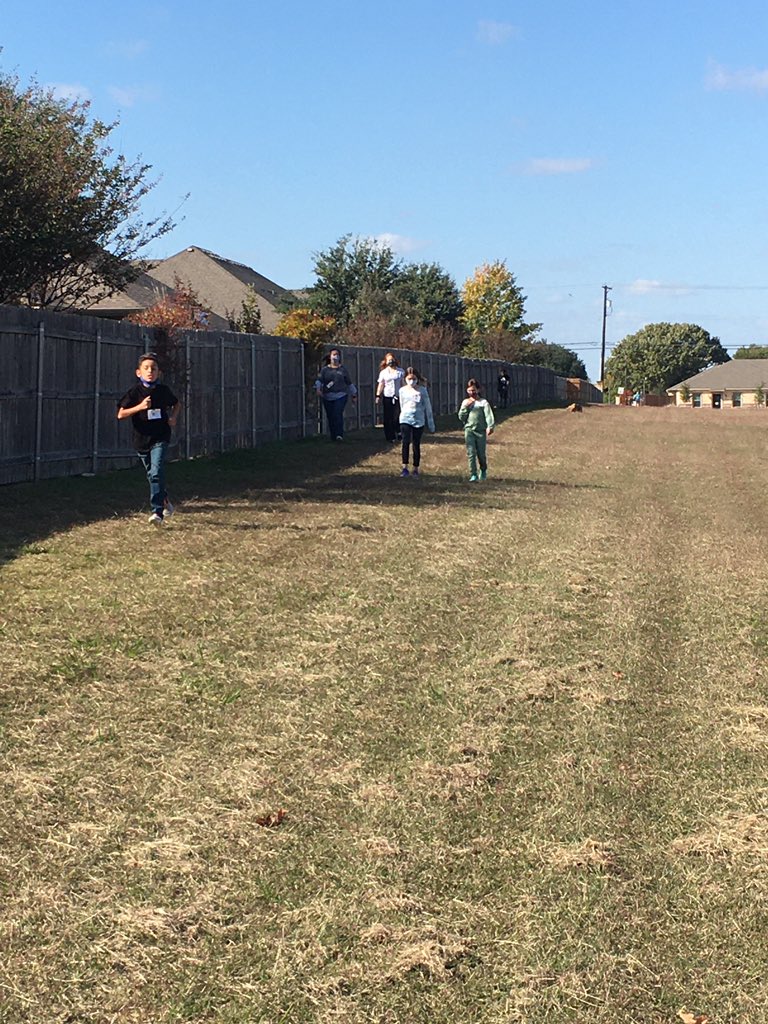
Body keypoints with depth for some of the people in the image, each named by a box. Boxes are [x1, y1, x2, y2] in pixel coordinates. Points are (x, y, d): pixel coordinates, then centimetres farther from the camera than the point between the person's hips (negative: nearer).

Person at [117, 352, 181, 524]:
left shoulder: (163, 390, 1)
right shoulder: (135, 392, -6)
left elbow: (177, 404, 21)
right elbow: (120, 414, -12)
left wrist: (173, 417, 2)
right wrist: (139, 407, -24)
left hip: (160, 439, -1)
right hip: (141, 439, 1)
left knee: (156, 473, -17)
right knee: (151, 475, 14)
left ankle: (157, 512, -18)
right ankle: (165, 501, 38)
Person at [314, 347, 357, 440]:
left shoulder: (342, 369, 10)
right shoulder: (325, 369, 8)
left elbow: (349, 383, 17)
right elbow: (319, 380, -4)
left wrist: (354, 394, 21)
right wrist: (318, 388, -24)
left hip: (341, 396, -2)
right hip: (327, 397, 2)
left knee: (338, 414, -19)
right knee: (330, 417, 3)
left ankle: (339, 435, -25)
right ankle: (333, 436, 12)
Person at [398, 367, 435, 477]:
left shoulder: (422, 390, -2)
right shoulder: (402, 390, 5)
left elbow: (428, 408, 3)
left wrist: (431, 425, 5)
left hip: (419, 421, -1)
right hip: (405, 420, 1)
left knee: (416, 445, 4)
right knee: (406, 442, -16)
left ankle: (416, 469, 14)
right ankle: (404, 468, -18)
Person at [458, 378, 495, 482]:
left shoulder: (483, 402, 1)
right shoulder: (465, 402, 11)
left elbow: (488, 415, -10)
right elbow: (461, 417, 7)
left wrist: (490, 427, -24)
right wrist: (465, 407, -7)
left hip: (481, 430, -2)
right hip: (469, 430, 2)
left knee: (481, 454, 4)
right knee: (471, 453, -5)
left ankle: (483, 470, 30)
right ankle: (473, 475, -3)